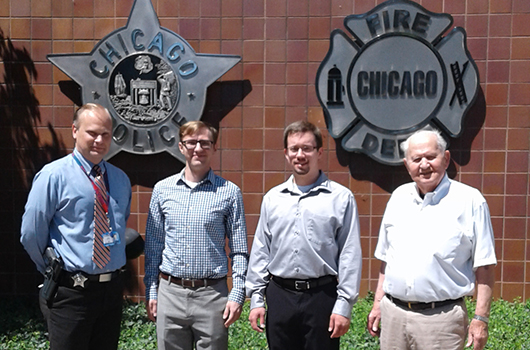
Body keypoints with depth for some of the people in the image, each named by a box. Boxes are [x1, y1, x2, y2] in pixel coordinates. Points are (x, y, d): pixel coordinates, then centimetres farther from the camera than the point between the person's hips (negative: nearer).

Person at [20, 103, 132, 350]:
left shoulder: (121, 179, 7)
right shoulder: (54, 175, -9)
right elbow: (31, 234, -7)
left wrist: (113, 269, 13)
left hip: (112, 290, 5)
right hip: (71, 293, -5)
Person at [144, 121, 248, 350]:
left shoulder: (229, 192, -1)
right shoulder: (162, 189, 5)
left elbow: (239, 251, 1)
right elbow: (153, 246, 10)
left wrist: (237, 295, -5)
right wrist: (151, 292, 7)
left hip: (212, 294, -2)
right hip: (170, 292, 2)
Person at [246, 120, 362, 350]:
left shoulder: (341, 197, -2)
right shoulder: (272, 198, 9)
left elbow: (350, 255, -4)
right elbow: (260, 252, 11)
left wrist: (344, 305, -8)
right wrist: (256, 298, 7)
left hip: (322, 295, -3)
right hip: (279, 295, 3)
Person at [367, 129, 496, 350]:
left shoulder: (469, 200, -5)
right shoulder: (399, 197, 9)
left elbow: (484, 266, -7)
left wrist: (480, 319, -10)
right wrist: (378, 304, 11)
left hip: (441, 319, -4)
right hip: (393, 313, 4)